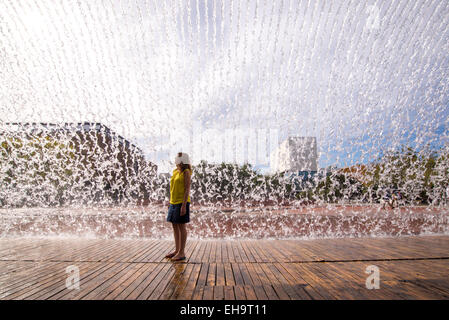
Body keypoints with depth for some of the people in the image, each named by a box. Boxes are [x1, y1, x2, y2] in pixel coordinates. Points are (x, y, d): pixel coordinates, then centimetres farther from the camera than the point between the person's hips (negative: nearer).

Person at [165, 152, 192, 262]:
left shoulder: (186, 172, -10)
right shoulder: (175, 172, 13)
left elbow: (187, 189, -15)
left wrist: (184, 205, -21)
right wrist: (171, 203, 18)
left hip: (182, 202, -8)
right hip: (174, 203, 8)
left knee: (181, 226, -3)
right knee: (175, 226, 12)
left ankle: (182, 252, 6)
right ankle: (177, 250, 22)